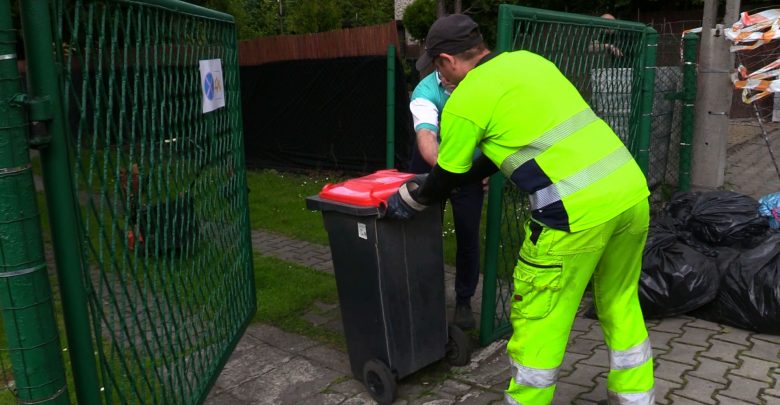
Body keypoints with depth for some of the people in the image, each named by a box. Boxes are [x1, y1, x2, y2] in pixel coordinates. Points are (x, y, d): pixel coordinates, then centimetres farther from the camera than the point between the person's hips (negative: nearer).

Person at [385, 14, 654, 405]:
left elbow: (446, 177, 7)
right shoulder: (527, 59, 17)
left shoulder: (464, 101, -4)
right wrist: (469, 174, 35)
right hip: (633, 190, 8)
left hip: (579, 210, -8)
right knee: (620, 304, 24)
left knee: (538, 317, 10)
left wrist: (410, 198, 27)